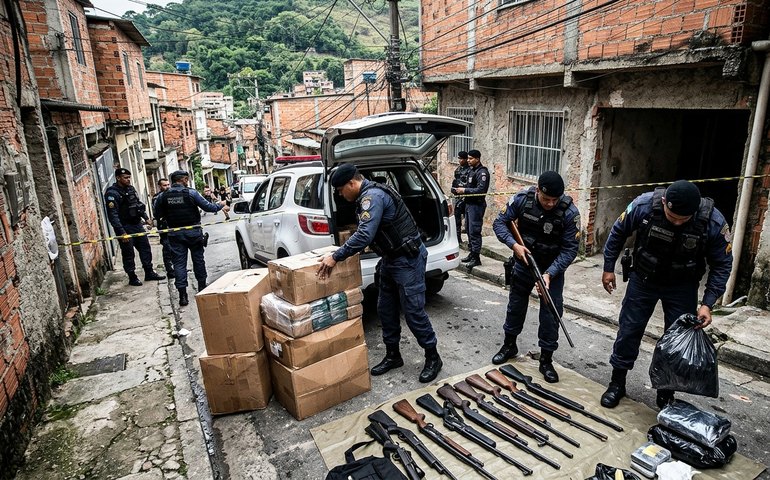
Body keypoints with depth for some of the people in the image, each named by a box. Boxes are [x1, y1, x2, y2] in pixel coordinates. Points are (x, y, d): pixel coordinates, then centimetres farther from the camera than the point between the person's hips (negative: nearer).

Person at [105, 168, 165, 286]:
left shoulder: (131, 189, 7)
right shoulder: (112, 193, -16)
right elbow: (112, 215, -20)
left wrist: (145, 217, 19)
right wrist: (121, 232, -23)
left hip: (137, 224, 8)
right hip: (125, 228, -7)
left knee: (145, 248, 12)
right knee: (128, 254, 3)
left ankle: (149, 273, 23)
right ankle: (132, 278, 15)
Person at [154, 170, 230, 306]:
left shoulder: (163, 196, -2)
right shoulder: (191, 193, -10)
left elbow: (158, 214, 5)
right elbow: (208, 207, -7)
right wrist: (221, 205, 9)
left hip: (175, 233, 2)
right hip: (193, 232, -2)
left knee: (179, 262, 4)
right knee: (198, 259, 15)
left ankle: (182, 294, 0)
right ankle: (202, 286, 27)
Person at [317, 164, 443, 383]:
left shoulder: (373, 196, -21)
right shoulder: (369, 195, 12)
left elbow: (365, 235, -31)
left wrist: (336, 257, -26)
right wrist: (343, 252, 16)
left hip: (408, 260, -11)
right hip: (391, 259, 11)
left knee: (413, 311, -3)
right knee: (385, 309, 13)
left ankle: (432, 357, 14)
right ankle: (392, 355, 26)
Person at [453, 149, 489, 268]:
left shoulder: (482, 172, -14)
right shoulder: (472, 170, 15)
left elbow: (480, 190, -23)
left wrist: (465, 190, -20)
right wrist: (461, 189, 6)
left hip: (476, 205, -10)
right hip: (469, 203, 10)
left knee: (474, 231, -9)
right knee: (469, 230, 14)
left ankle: (476, 257, -4)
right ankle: (472, 253, 24)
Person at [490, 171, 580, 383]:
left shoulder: (569, 212, -25)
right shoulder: (522, 199, -20)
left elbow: (570, 249, -19)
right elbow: (500, 223, -9)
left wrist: (549, 273, -29)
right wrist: (514, 244, -25)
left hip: (553, 267, -2)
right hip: (524, 261, 2)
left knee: (551, 312, 0)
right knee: (516, 303, 16)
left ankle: (546, 360, 18)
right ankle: (509, 345, 37)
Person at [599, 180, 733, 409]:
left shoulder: (713, 222, -26)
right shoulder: (644, 205, -27)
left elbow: (722, 265, -10)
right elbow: (618, 232, -8)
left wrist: (708, 303, -18)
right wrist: (608, 268, -2)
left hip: (682, 287, 0)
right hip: (643, 279, 0)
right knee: (628, 331, 7)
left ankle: (666, 394, 26)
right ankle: (617, 383, 24)